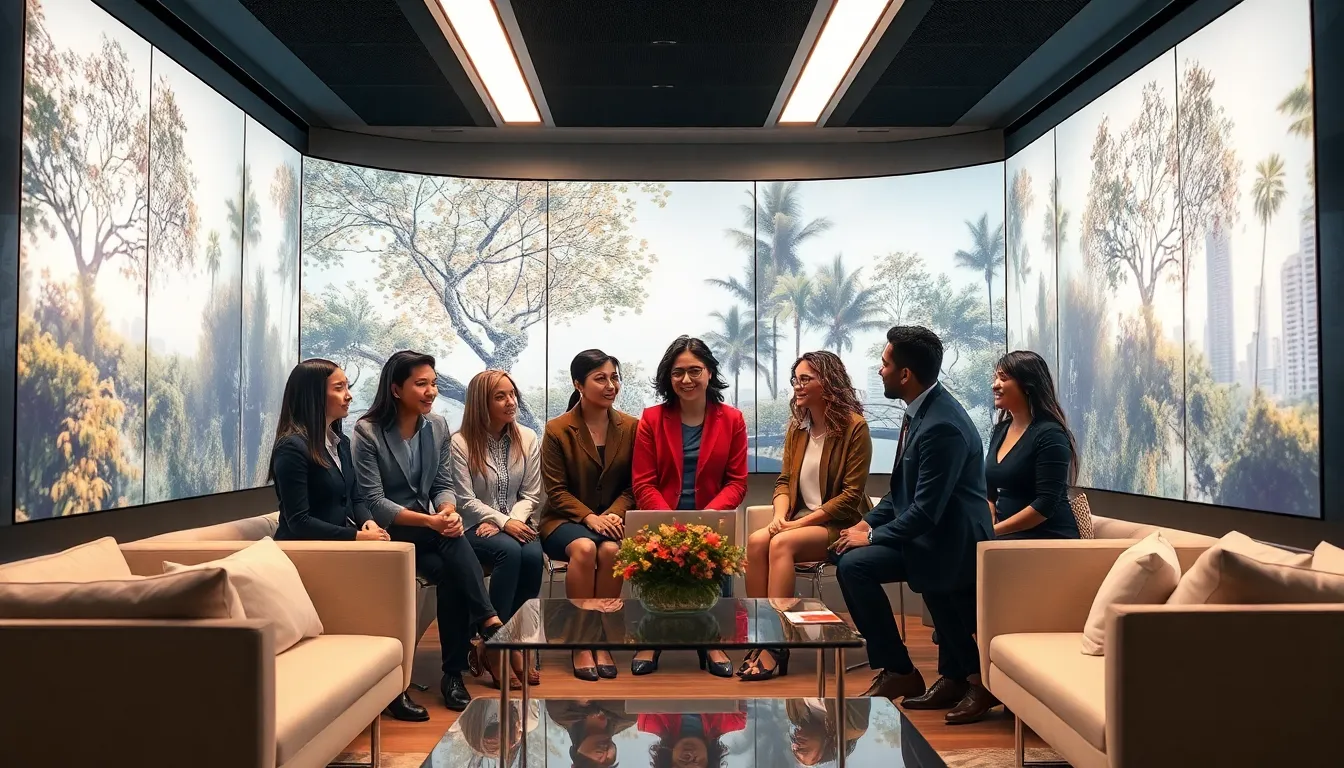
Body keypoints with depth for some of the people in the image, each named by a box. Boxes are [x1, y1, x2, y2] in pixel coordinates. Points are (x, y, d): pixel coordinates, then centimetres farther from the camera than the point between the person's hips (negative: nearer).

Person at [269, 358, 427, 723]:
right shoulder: (292, 447, -13)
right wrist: (357, 536, -21)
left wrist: (368, 522, -6)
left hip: (342, 544, 8)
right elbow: (299, 522, -17)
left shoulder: (340, 441, 14)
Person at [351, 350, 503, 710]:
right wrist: (429, 521, -27)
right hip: (388, 532, -4)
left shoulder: (438, 426, 5)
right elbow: (374, 503, -15)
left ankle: (454, 673, -25)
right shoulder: (368, 431, -11)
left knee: (450, 573, -28)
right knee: (454, 545, -31)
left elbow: (444, 485, 7)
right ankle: (490, 626, -29)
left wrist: (449, 511, -18)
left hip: (427, 529, 4)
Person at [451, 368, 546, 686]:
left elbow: (531, 494, 6)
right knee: (509, 551, -35)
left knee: (533, 556, -30)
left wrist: (514, 521, -13)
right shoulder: (460, 443, -5)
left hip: (516, 524, 4)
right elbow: (466, 501, -9)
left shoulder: (528, 439, 7)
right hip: (475, 528, -3)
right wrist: (504, 523, -20)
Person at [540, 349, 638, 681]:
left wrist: (614, 513, -15)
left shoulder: (630, 427, 5)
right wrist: (589, 517, -18)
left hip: (612, 518, 2)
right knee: (584, 548, -34)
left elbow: (633, 485, 4)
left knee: (611, 550, -32)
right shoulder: (557, 430, -2)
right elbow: (556, 491, -4)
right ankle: (581, 644, -22)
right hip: (566, 519, -1)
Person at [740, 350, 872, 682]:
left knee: (782, 544, -31)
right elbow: (784, 480, 12)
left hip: (840, 525, -5)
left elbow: (851, 495, -13)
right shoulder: (797, 426, 10)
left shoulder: (854, 426, -9)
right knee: (756, 541, -25)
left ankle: (776, 646, -28)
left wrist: (801, 522, -17)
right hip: (801, 520, 6)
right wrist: (780, 515, -10)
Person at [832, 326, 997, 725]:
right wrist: (869, 522, 4)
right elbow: (903, 487, 15)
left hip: (950, 541, -10)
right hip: (930, 531, 10)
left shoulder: (942, 426, -25)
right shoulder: (921, 411, 6)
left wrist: (872, 536, -13)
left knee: (855, 564, -18)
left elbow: (926, 509, -24)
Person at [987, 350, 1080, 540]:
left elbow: (1046, 504, -18)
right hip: (1010, 534, 6)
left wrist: (994, 531, -16)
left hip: (1048, 539, -6)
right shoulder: (1000, 430, 10)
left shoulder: (1049, 434, -13)